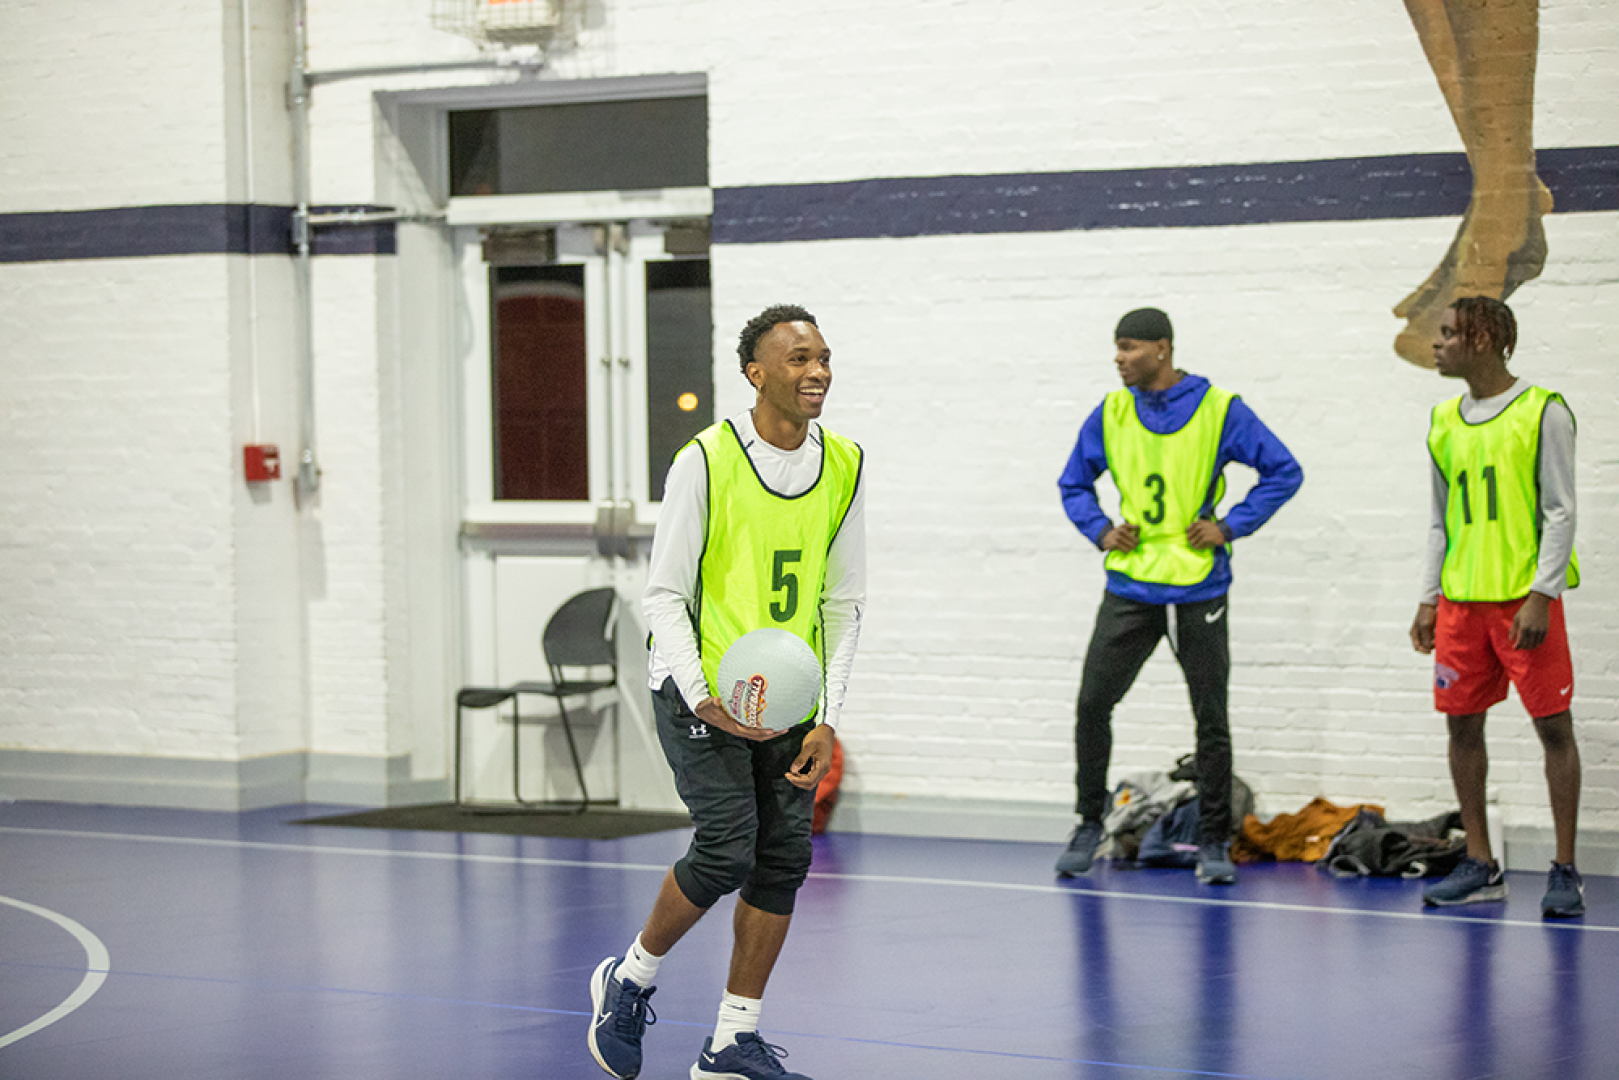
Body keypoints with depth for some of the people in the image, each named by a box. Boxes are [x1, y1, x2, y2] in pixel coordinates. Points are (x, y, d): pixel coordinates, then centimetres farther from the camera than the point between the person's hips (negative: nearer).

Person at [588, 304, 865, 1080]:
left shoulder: (844, 468, 3)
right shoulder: (706, 461, -11)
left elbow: (843, 602, 8)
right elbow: (664, 594, -8)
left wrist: (827, 718, 0)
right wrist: (703, 696, -19)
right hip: (701, 692, -5)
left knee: (784, 857, -2)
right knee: (727, 849, -14)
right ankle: (630, 980, 11)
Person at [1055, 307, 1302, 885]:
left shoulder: (1220, 409, -4)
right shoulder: (1110, 414, 5)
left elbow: (1283, 471, 1)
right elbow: (1073, 484, 19)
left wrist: (1230, 526, -7)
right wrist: (1100, 530, 2)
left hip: (1199, 591, -2)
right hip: (1130, 587, 2)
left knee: (1211, 719, 3)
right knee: (1092, 705, -3)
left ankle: (1213, 842, 13)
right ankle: (1089, 825, 14)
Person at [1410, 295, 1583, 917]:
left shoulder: (1542, 412, -5)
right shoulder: (1445, 422, 12)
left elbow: (1560, 512, -7)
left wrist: (1540, 597, -14)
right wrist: (1429, 599, 12)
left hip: (1525, 597, -6)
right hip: (1461, 599, 6)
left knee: (1553, 725, -2)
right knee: (1462, 724, 6)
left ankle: (1565, 872, 2)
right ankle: (1480, 868, 15)